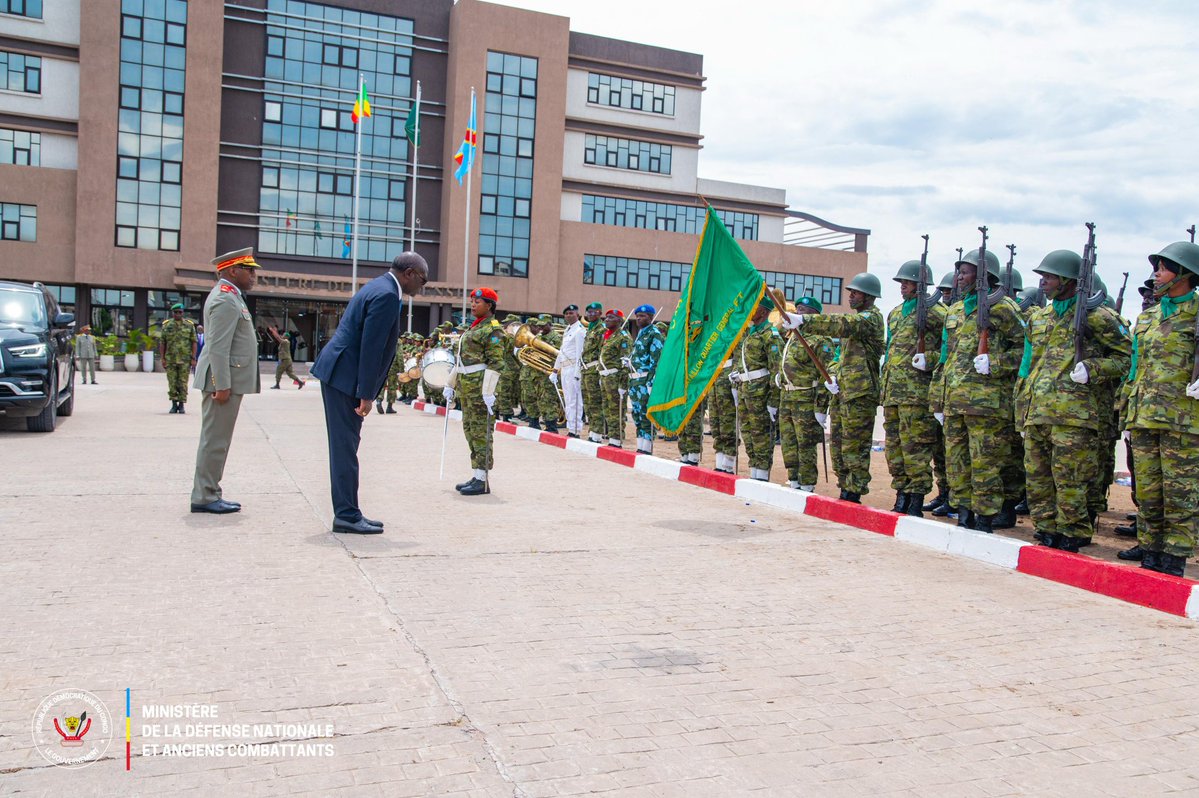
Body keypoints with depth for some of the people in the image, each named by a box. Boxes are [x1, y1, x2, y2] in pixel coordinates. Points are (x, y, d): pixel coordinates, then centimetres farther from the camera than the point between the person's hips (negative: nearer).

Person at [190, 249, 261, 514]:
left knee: (215, 440, 13)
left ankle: (208, 494, 20)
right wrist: (222, 385, -22)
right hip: (224, 380, -11)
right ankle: (205, 497, 1)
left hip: (227, 380, 11)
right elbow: (218, 348, -20)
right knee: (215, 440, -5)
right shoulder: (225, 300, -14)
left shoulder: (230, 296, 18)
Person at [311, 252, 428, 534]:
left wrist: (366, 391, 20)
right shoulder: (386, 295, -16)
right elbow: (371, 348, -21)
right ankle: (347, 515, 1)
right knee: (345, 447, -5)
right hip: (345, 377, -11)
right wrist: (366, 394, -20)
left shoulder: (380, 288, 16)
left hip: (337, 374, 11)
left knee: (345, 446, 13)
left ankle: (346, 513, 20)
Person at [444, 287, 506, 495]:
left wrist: (488, 391, -22)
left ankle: (482, 481, -4)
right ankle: (476, 476, 17)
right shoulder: (472, 328, 20)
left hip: (480, 385, -9)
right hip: (466, 385, 9)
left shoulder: (493, 329, -8)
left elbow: (495, 363, -15)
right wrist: (451, 384, 21)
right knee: (469, 429, 11)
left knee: (480, 431, -7)